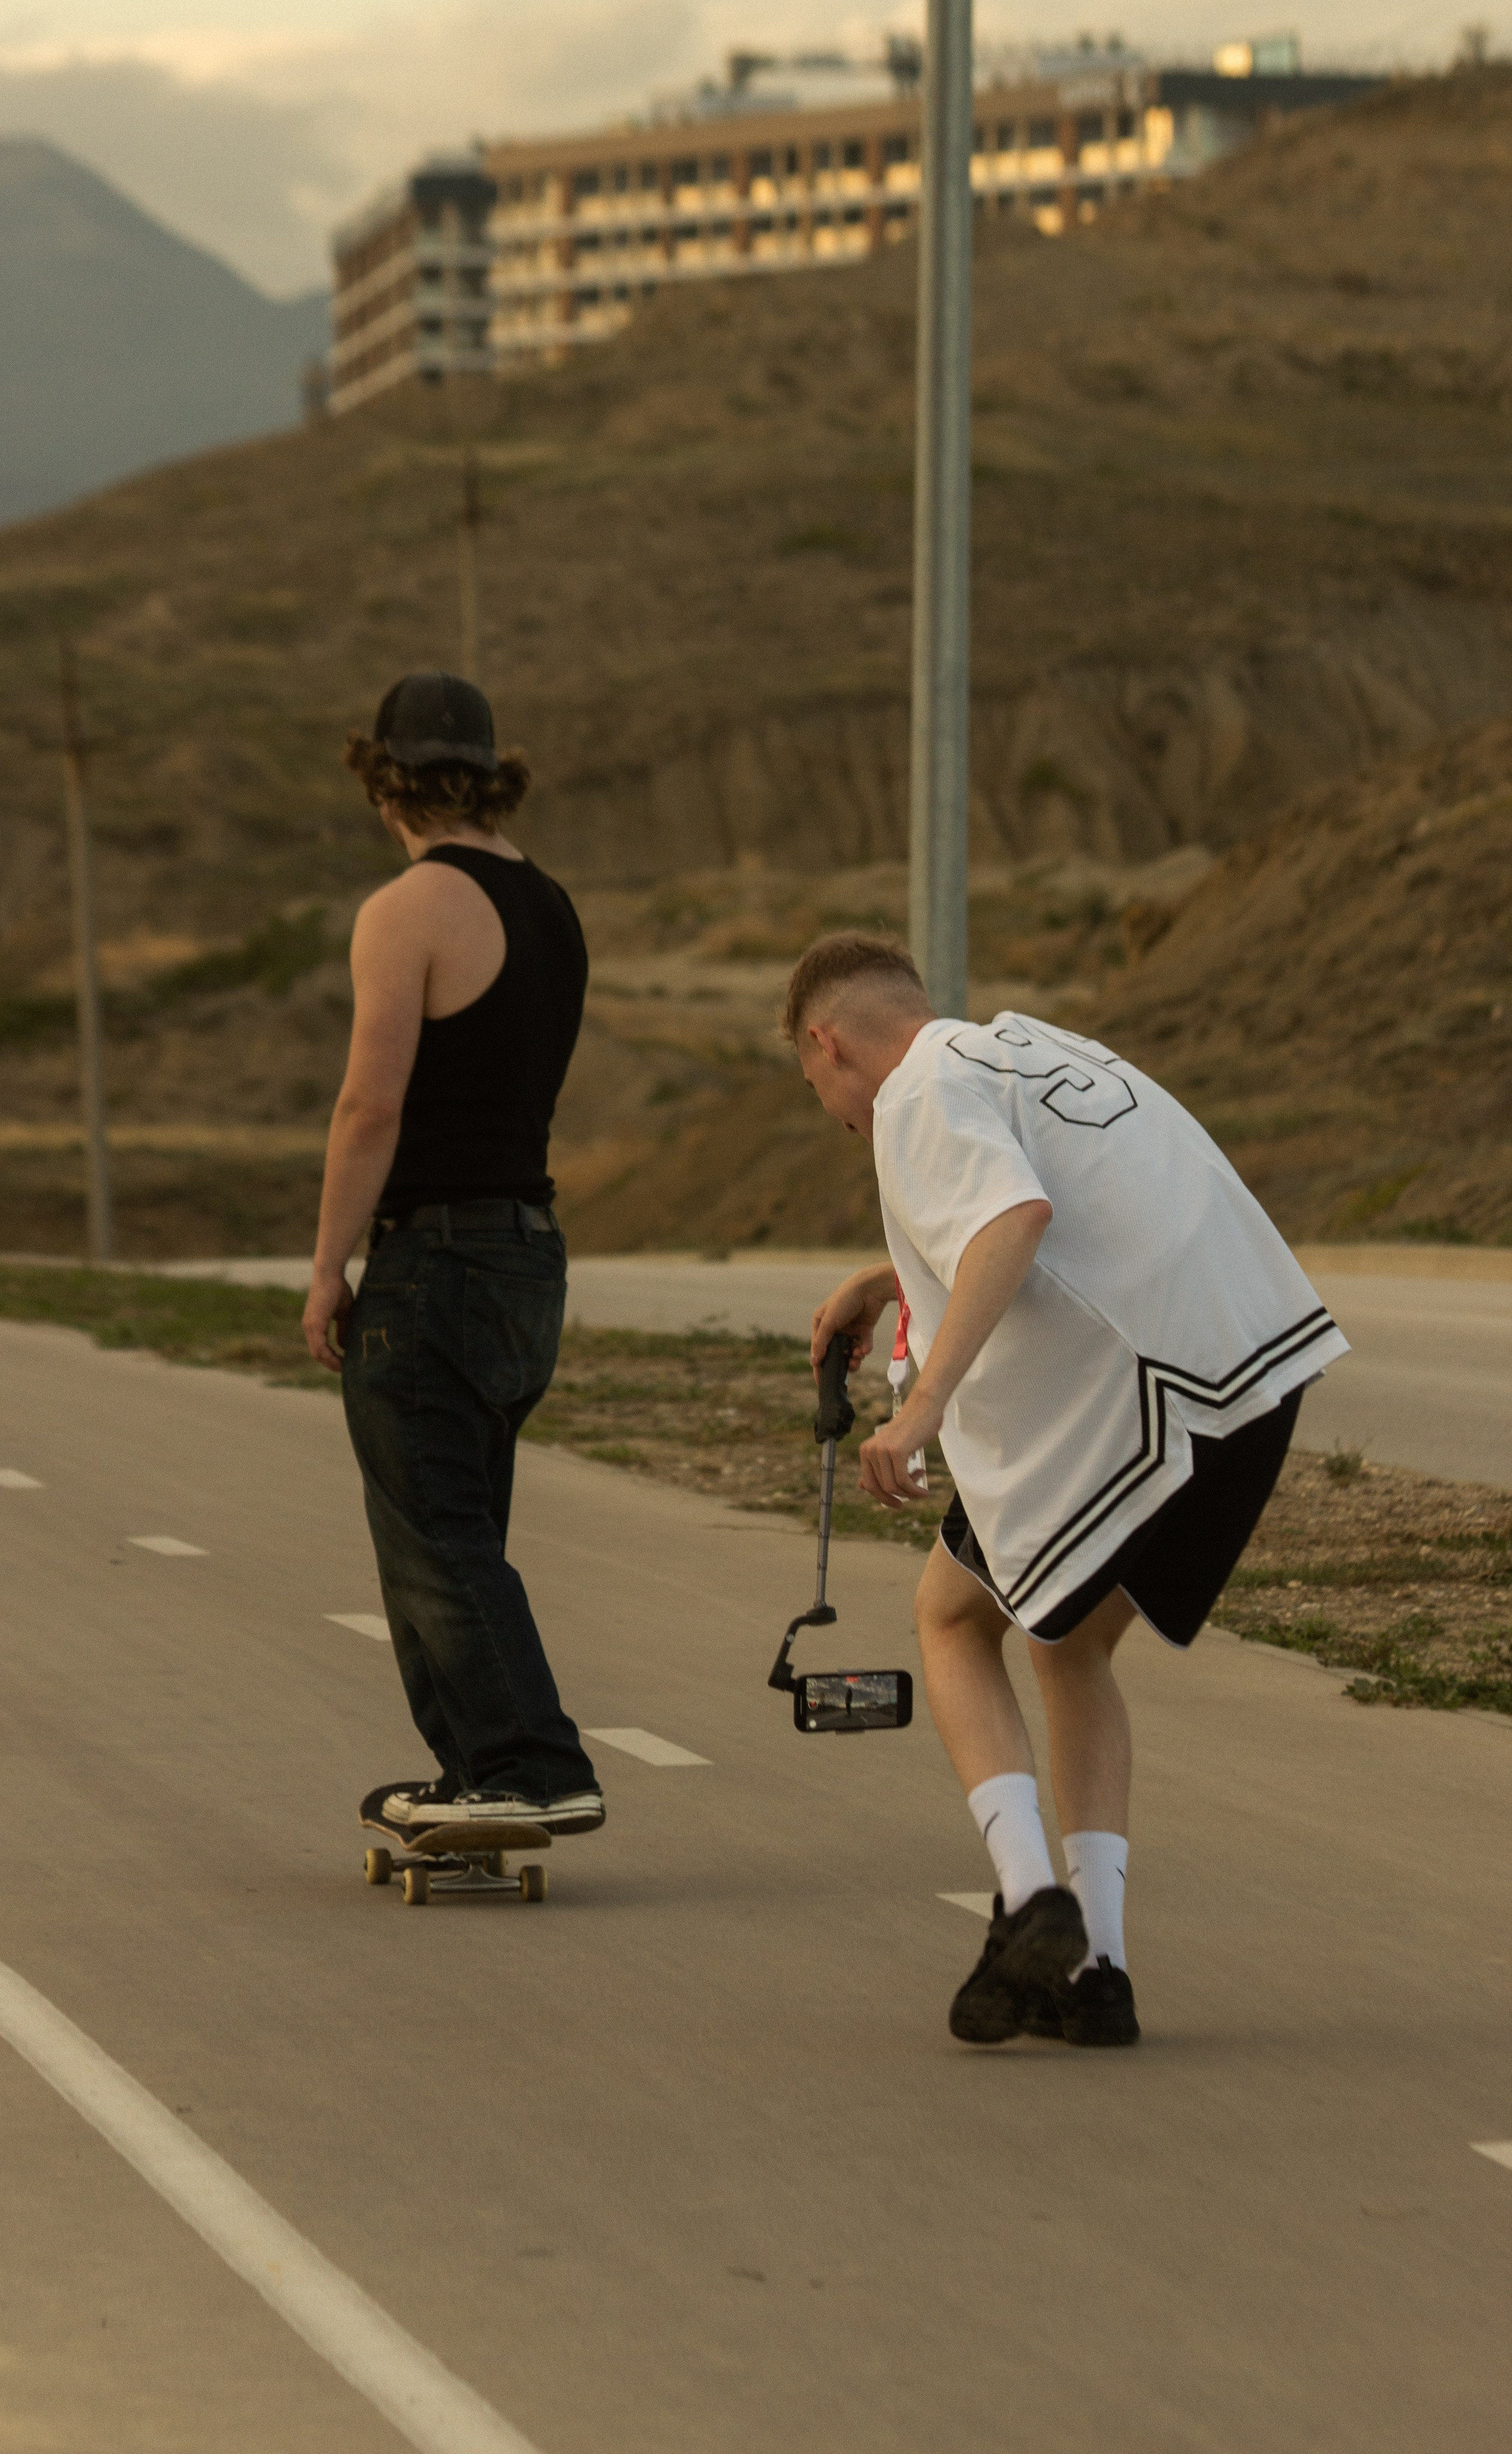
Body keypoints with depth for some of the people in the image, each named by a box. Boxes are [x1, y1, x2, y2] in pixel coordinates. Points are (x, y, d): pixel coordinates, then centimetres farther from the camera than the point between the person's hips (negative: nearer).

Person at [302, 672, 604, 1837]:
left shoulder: (411, 912, -13)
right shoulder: (549, 906, 12)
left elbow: (372, 1106, -17)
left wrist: (326, 1270, -11)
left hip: (433, 1256, -9)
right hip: (531, 1249, 9)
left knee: (439, 1537, -7)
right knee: (450, 1529, 16)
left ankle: (540, 1772, -13)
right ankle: (477, 1770, 19)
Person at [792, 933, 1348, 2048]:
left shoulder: (924, 1094, -3)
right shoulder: (1032, 1043, 25)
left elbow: (1019, 1217, -24)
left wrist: (924, 1405, -31)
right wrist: (889, 1278, 52)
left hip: (1121, 1401, -8)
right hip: (1265, 1364, 8)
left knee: (954, 1620, 16)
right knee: (1074, 1648, 24)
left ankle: (1032, 1901, -3)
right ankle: (1096, 1965, 14)